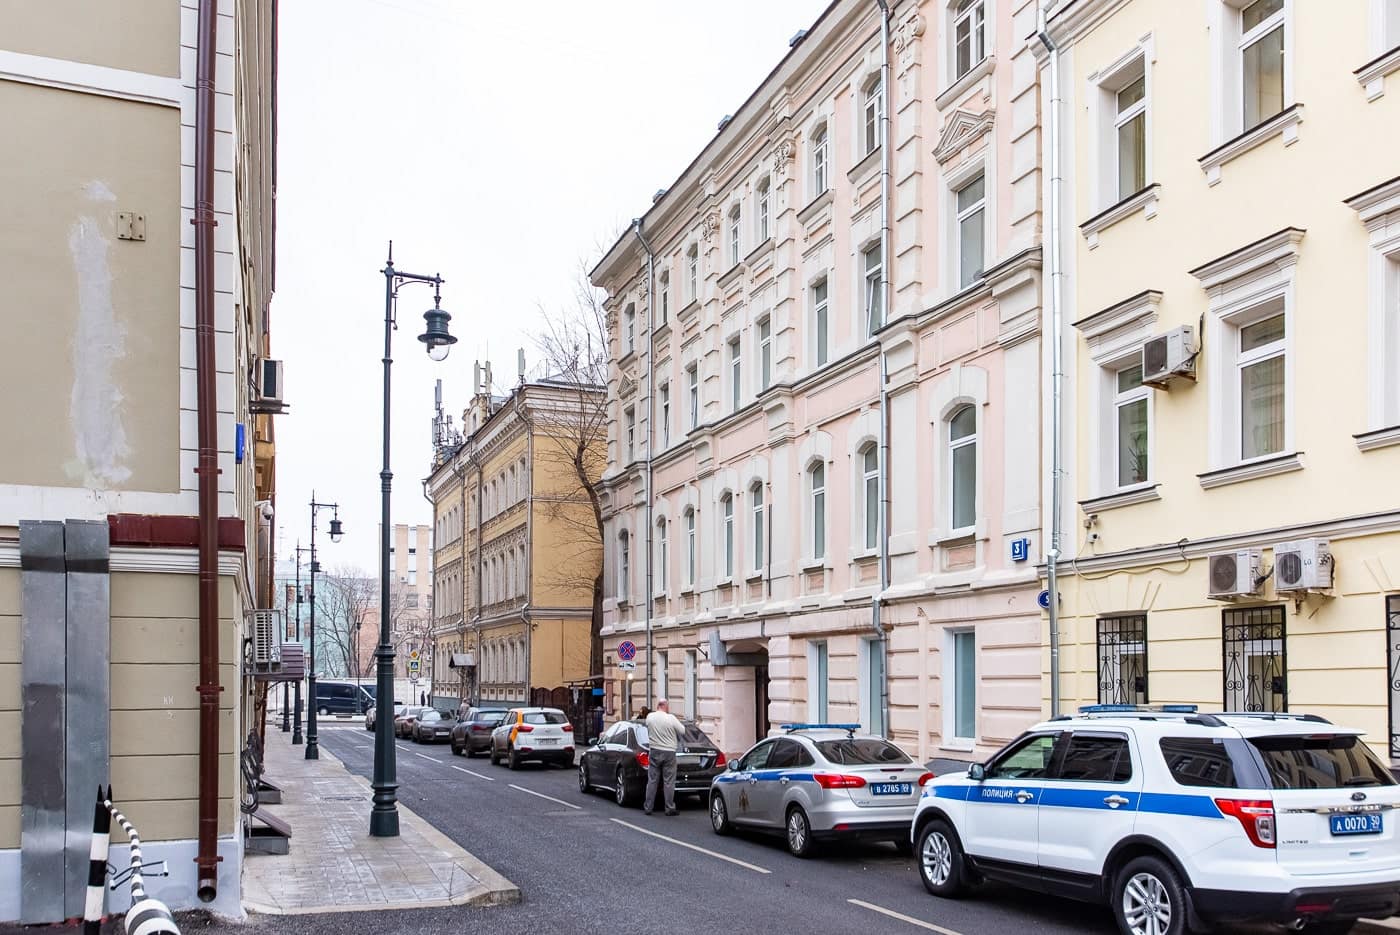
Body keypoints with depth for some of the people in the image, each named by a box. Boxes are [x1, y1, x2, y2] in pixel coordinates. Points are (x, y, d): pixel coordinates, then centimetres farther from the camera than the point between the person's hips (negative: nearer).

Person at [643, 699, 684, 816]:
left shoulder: (649, 717, -2)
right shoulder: (671, 718, -12)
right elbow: (682, 731, -3)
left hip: (654, 751, 3)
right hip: (668, 752, -3)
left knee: (652, 780, 9)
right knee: (669, 782, 3)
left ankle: (648, 807, 11)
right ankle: (670, 808, 6)